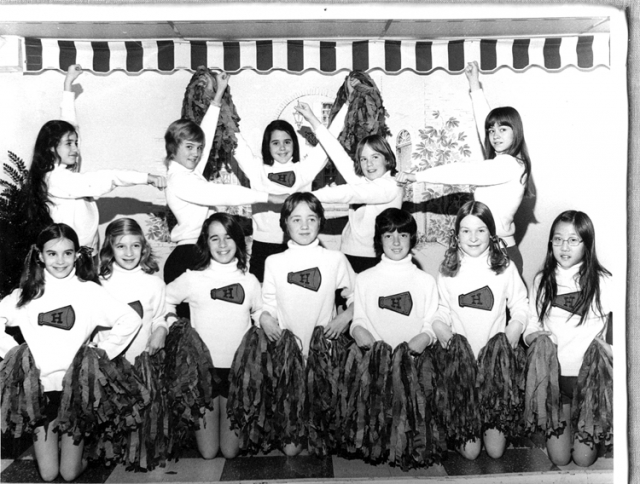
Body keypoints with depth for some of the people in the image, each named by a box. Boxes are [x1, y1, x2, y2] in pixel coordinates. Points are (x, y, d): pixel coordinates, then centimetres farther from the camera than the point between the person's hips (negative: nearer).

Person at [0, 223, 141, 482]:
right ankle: (46, 445, 37)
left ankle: (72, 446, 35)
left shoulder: (89, 290, -6)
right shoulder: (27, 293, 2)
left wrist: (101, 352, -11)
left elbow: (131, 319, -11)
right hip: (40, 386, 2)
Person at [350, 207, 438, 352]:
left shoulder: (426, 281, 8)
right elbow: (359, 319, 11)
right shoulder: (363, 279, 9)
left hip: (413, 353, 0)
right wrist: (357, 329, -9)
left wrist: (425, 337, -11)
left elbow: (431, 324, 7)